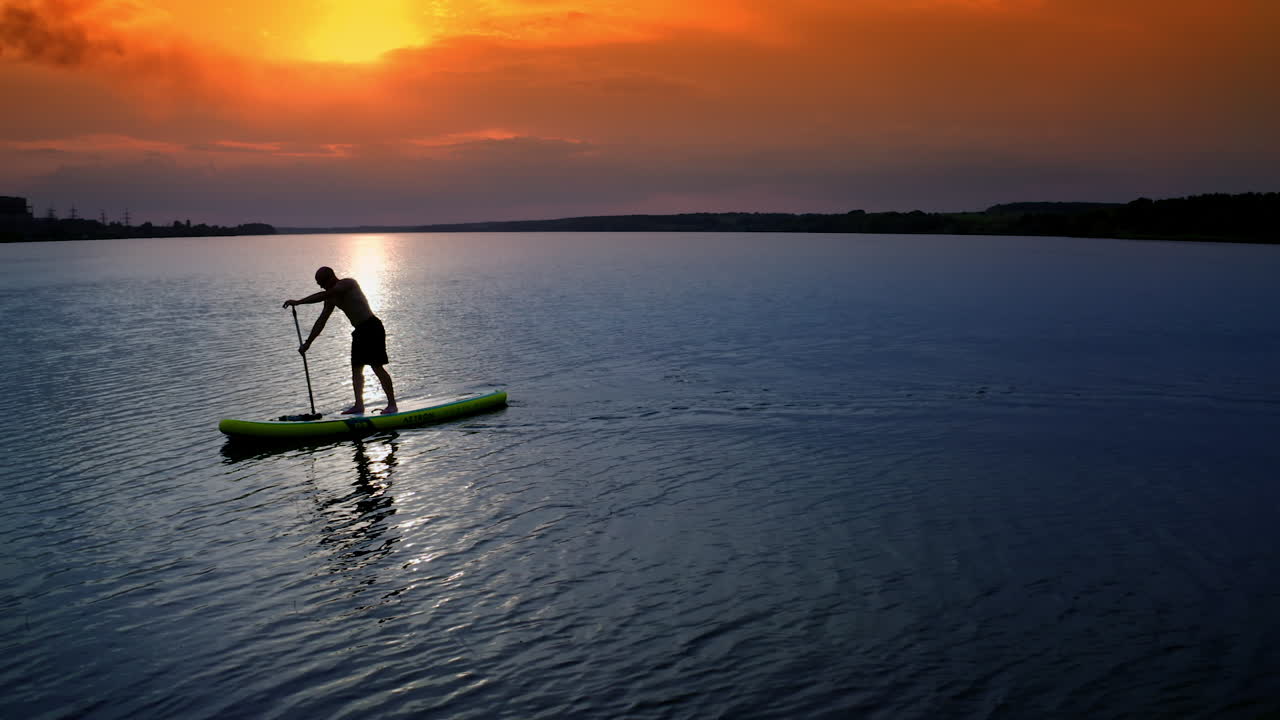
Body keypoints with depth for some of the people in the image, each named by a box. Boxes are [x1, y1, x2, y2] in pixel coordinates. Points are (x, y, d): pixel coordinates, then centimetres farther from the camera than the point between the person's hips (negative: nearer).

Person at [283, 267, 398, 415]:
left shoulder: (349, 283, -13)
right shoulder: (332, 298, 13)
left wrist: (298, 302, -25)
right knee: (356, 369, 6)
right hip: (359, 331, 9)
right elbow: (320, 322, 15)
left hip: (372, 328, -9)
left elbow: (323, 295, -25)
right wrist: (307, 343, 12)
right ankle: (359, 405, 10)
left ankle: (392, 404, -6)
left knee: (377, 367, -10)